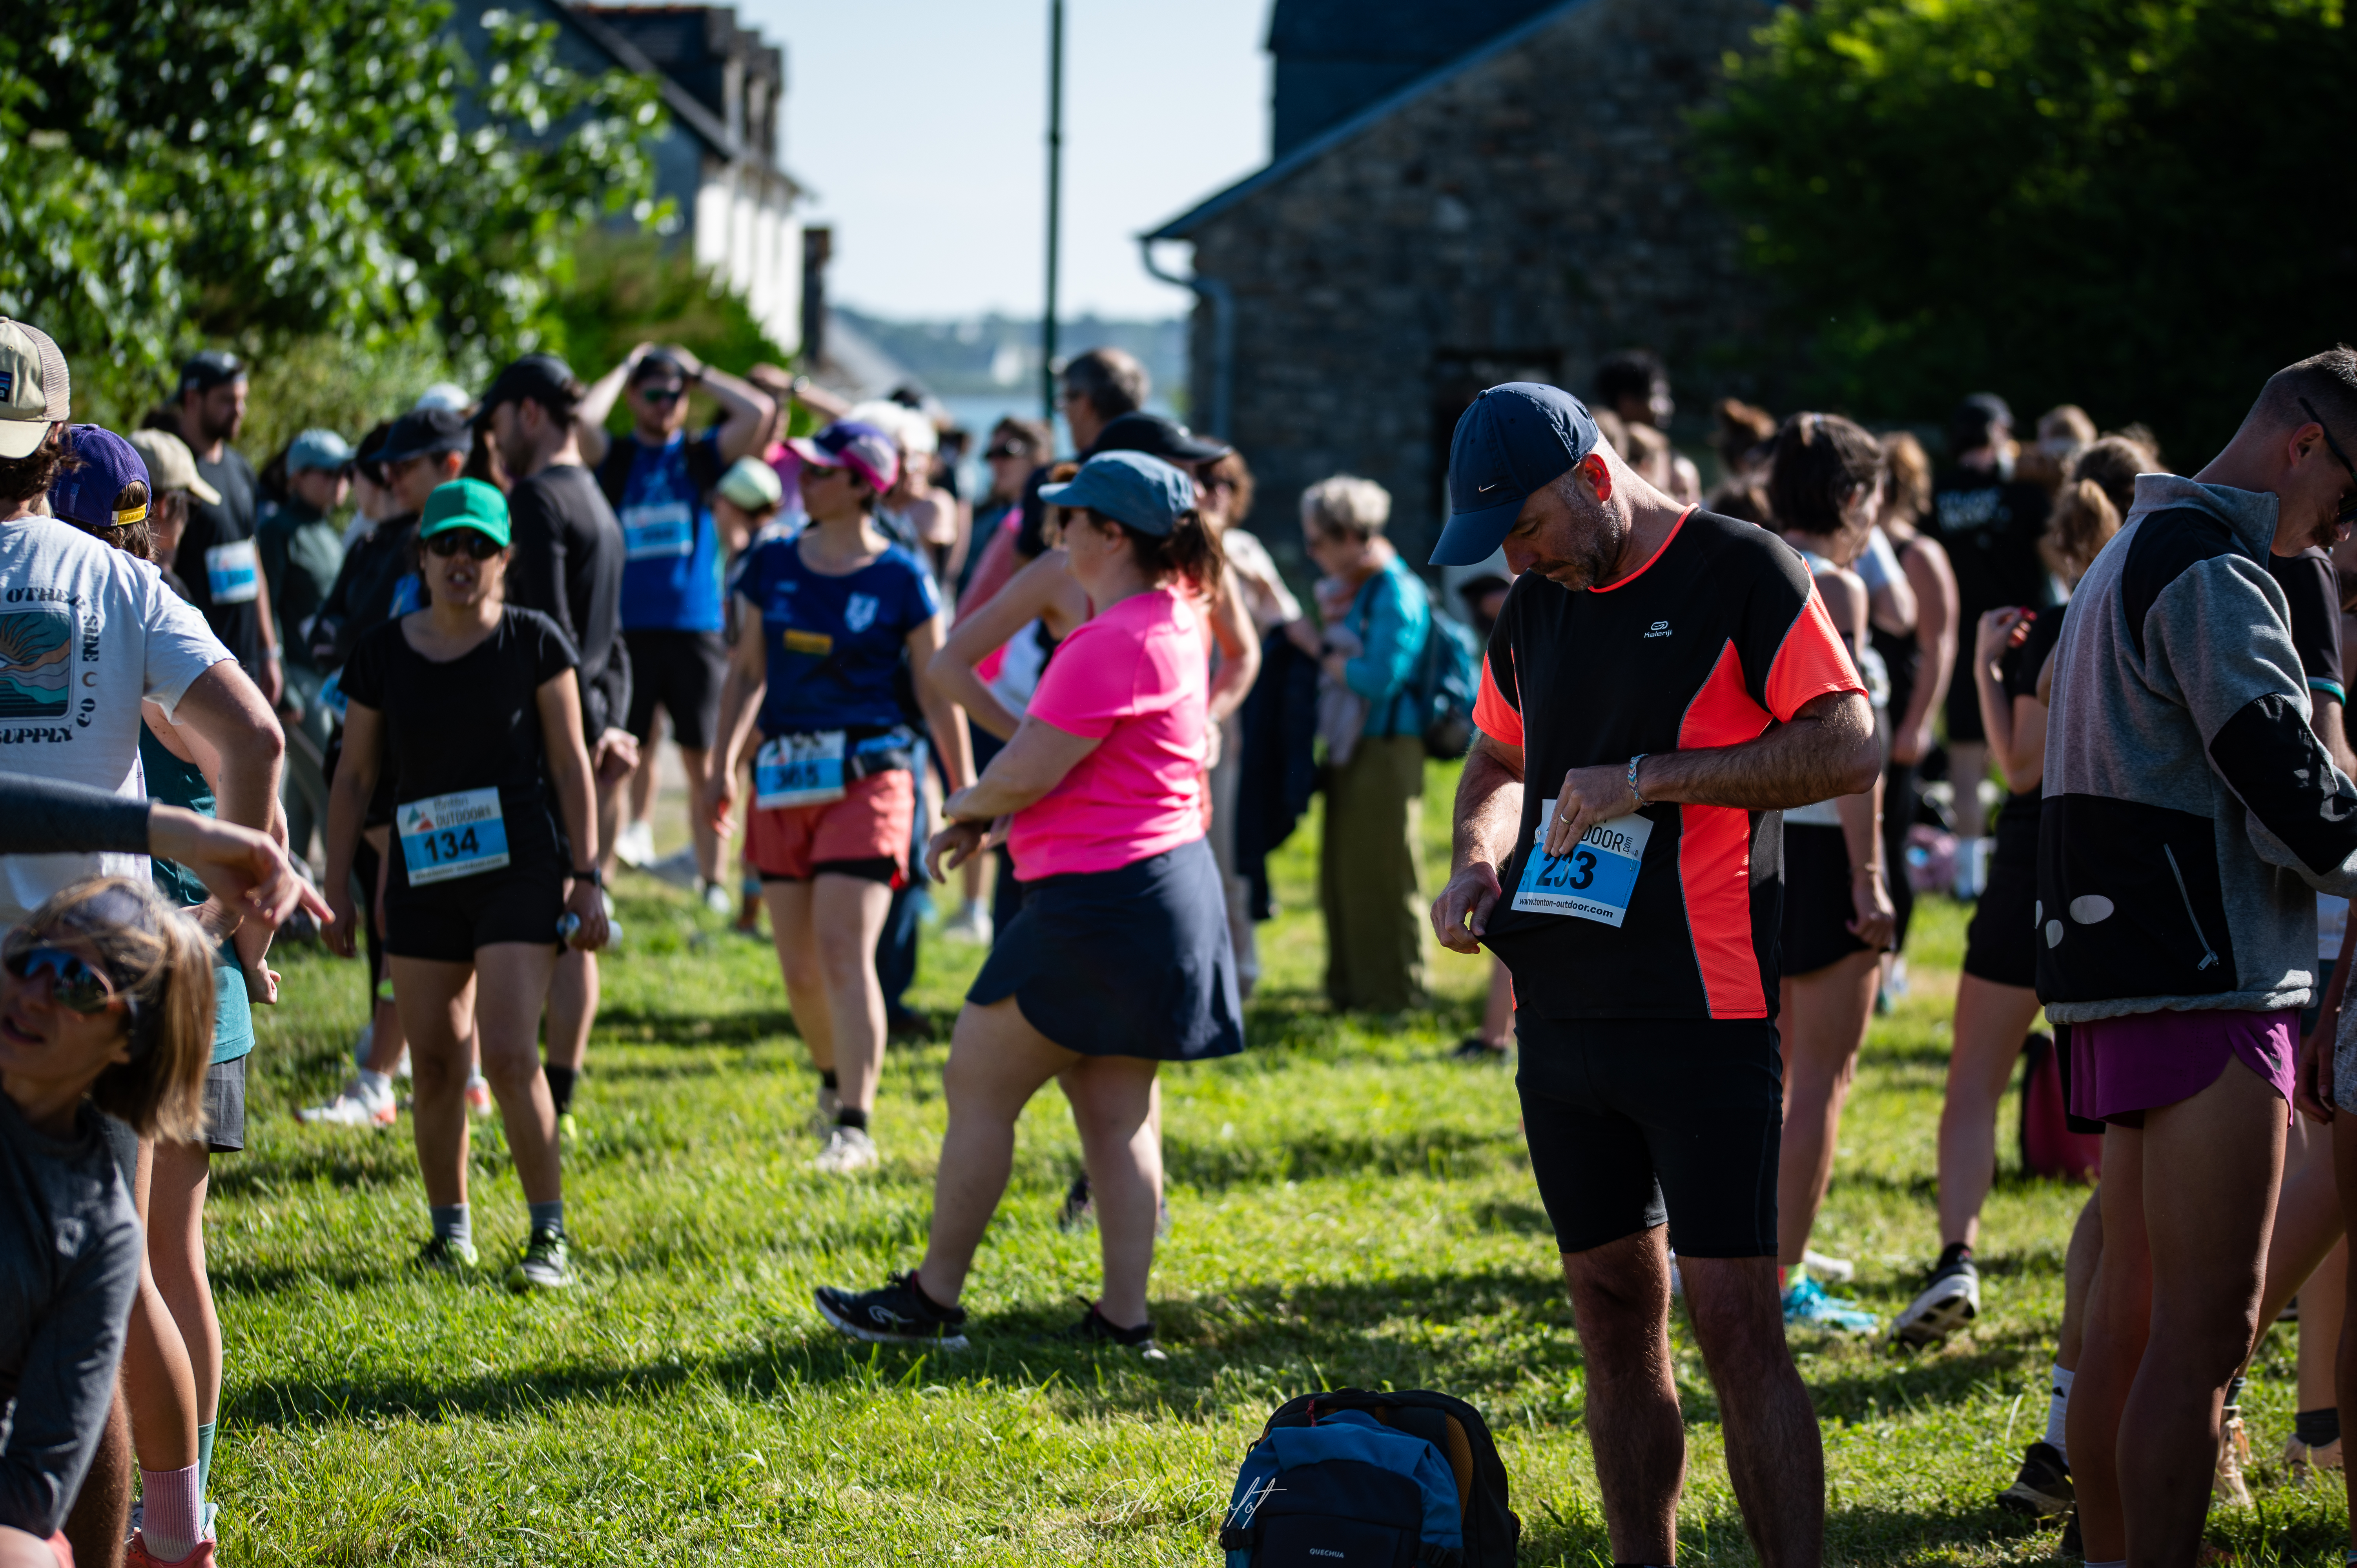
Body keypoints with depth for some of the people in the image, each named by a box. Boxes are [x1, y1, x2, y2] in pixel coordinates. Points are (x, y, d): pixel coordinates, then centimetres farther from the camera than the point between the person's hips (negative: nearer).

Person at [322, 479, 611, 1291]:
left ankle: (550, 1234, -3)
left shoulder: (533, 643, -1)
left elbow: (570, 764, 1)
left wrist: (585, 874, -3)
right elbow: (354, 778, 10)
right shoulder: (382, 654, 5)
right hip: (422, 878, 3)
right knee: (435, 1062, 5)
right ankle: (450, 1230, 19)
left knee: (509, 1054, -12)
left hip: (520, 868, -3)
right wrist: (336, 888, 7)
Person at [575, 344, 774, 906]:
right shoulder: (615, 458, 8)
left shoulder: (703, 455, 10)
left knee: (703, 760, 1)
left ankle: (711, 879, 5)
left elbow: (759, 412, -3)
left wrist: (700, 374, 6)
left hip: (696, 628, 0)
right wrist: (626, 368, 2)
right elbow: (581, 418, -11)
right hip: (628, 625, 0)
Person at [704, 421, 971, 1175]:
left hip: (866, 774, -5)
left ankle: (854, 1125, -13)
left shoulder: (900, 578, -4)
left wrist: (963, 795, -1)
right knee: (798, 963, 9)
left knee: (845, 949, -14)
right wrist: (723, 767, 10)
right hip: (784, 773, 5)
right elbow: (747, 670, 16)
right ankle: (834, 1077, 36)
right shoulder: (772, 565, 8)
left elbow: (938, 692, 0)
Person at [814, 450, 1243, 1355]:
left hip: (1100, 903, -10)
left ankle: (933, 1301, 8)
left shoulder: (1111, 644, -20)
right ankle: (1124, 1318, 9)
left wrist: (965, 807, 1)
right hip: (1172, 886, 10)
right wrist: (987, 821, 13)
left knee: (980, 1087, 1)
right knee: (1117, 1111, 10)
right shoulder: (1175, 624, 13)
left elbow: (1025, 776, -20)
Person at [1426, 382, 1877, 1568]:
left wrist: (1648, 779, -17)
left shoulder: (1744, 573, -7)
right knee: (1612, 1305, 10)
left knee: (1733, 1317, -10)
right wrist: (1477, 859, 7)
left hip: (1703, 1012, -7)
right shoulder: (1536, 606, 14)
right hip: (1561, 1012, 7)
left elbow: (1848, 752, -13)